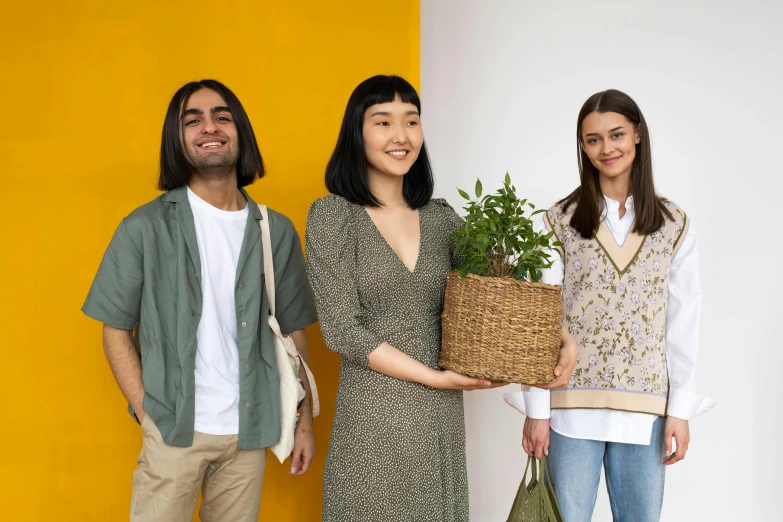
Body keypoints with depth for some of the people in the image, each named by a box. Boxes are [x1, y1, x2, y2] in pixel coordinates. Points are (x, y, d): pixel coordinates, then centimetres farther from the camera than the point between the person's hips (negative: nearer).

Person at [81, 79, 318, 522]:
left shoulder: (277, 232, 3)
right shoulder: (145, 228, -4)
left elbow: (293, 332, 8)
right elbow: (116, 331, 0)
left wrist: (304, 422, 6)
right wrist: (149, 414, -7)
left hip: (249, 433, 2)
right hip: (173, 432, -2)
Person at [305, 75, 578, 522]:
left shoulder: (441, 217, 6)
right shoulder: (333, 215, -7)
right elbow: (343, 331, -12)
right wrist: (436, 378, -14)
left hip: (443, 416, 4)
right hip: (373, 417, -4)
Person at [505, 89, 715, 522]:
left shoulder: (675, 226, 4)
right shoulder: (559, 222, -1)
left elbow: (683, 324, 4)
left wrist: (680, 409, 0)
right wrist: (536, 409, -4)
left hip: (645, 409, 2)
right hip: (574, 405, -1)